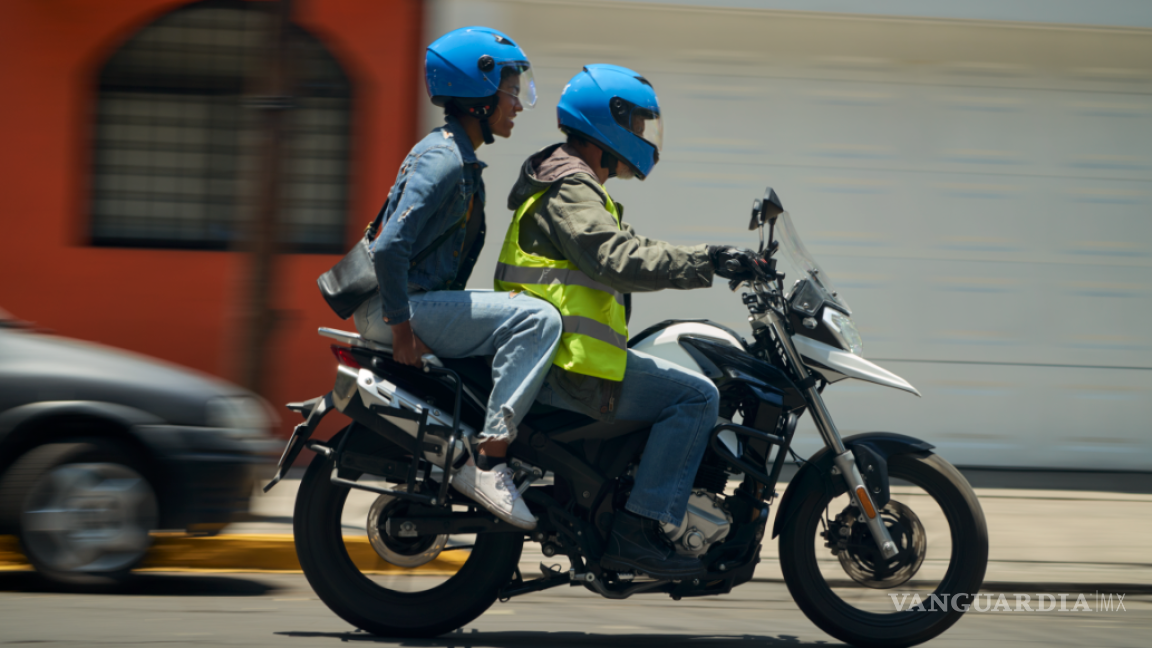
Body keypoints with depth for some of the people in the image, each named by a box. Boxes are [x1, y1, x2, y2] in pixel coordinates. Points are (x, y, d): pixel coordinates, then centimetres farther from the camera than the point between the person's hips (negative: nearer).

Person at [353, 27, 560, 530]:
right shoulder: (444, 161, -16)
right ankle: (487, 461, -25)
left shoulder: (462, 160, 17)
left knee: (527, 321, 21)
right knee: (538, 319, -23)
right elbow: (390, 247, -26)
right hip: (394, 309, -11)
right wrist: (404, 332, -24)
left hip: (423, 302, 11)